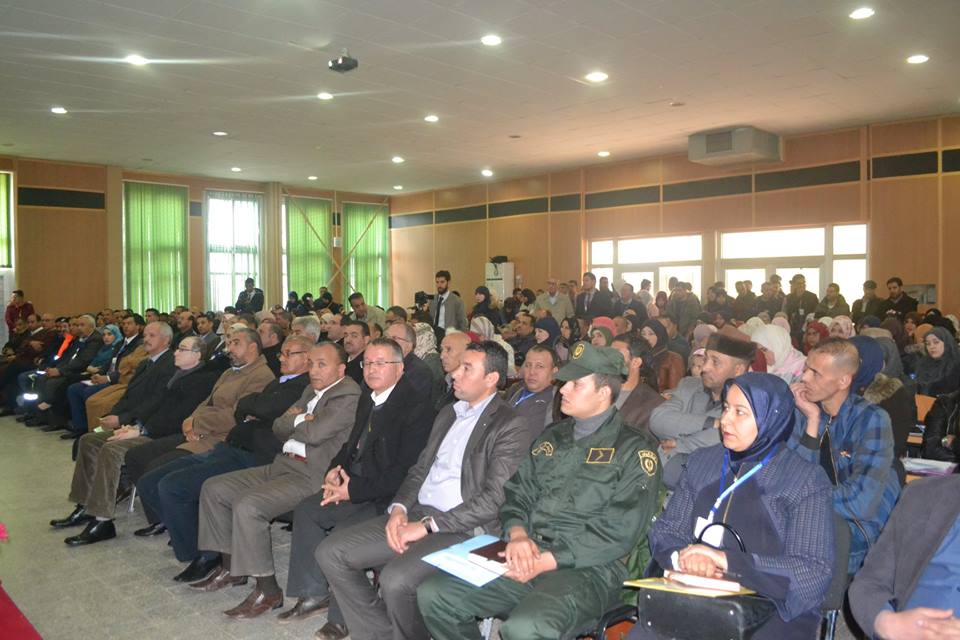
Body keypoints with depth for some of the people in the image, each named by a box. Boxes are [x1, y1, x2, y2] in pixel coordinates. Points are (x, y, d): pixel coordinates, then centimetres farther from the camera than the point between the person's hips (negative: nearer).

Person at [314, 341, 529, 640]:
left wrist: (428, 525, -16)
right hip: (417, 514, 8)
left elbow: (495, 499, -16)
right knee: (331, 553, -3)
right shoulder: (447, 413, 17)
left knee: (396, 580, -30)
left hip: (464, 528, -8)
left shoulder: (510, 426, -8)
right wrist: (399, 508, -2)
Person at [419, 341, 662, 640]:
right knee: (433, 596, -7)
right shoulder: (552, 437, 17)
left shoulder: (634, 450, -4)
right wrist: (517, 534, -8)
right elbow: (516, 495, 14)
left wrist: (546, 562, -17)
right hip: (526, 558, 7)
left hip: (587, 569, -6)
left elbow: (618, 533, -12)